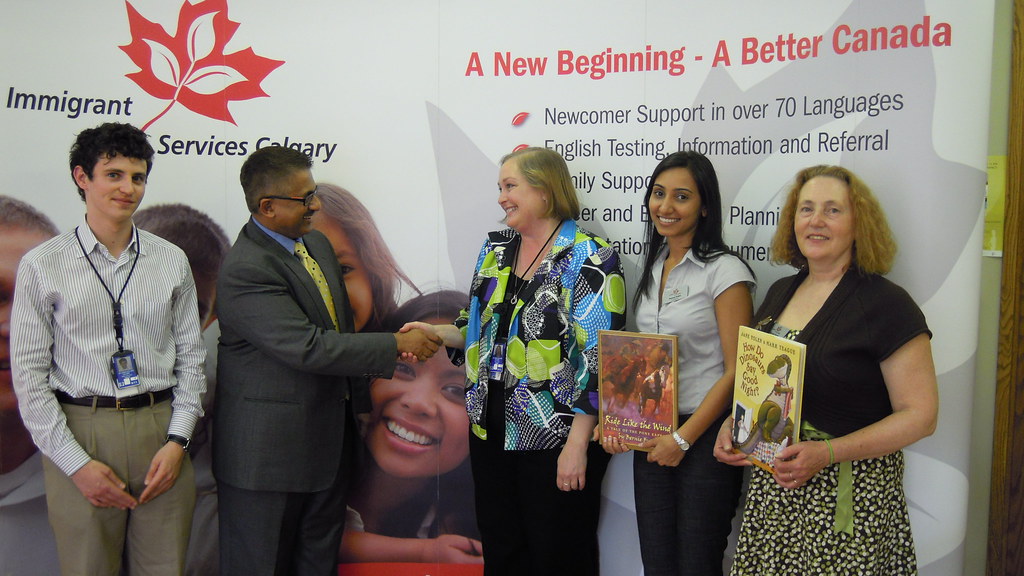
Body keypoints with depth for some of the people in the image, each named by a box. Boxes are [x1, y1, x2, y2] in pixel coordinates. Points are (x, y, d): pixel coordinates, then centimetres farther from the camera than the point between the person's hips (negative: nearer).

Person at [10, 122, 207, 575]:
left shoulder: (172, 261, 6)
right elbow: (29, 373, -2)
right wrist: (77, 463, -7)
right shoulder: (42, 266, -1)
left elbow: (191, 356, 8)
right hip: (79, 435, -2)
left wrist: (177, 440, -3)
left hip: (160, 432, 2)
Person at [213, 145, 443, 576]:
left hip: (327, 438, 8)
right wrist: (396, 345, -21)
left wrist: (369, 366, 5)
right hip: (267, 448, -8)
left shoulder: (317, 243, 9)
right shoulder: (245, 269, -21)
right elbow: (307, 347, -27)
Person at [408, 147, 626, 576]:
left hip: (556, 438, -6)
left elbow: (598, 358, -17)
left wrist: (577, 444, -19)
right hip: (492, 429, 6)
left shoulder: (590, 259, -12)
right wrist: (438, 332, -2)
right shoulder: (495, 251, 9)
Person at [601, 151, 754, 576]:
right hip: (651, 434, 6)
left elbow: (736, 370, -14)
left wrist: (683, 438, -14)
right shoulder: (653, 268, 11)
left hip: (705, 435, -6)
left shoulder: (724, 271, -11)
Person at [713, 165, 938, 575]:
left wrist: (828, 453, -23)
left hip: (848, 493, -5)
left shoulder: (887, 304, -10)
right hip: (773, 488, 6)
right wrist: (732, 425, 1)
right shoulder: (780, 293, 11)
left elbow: (920, 415, -13)